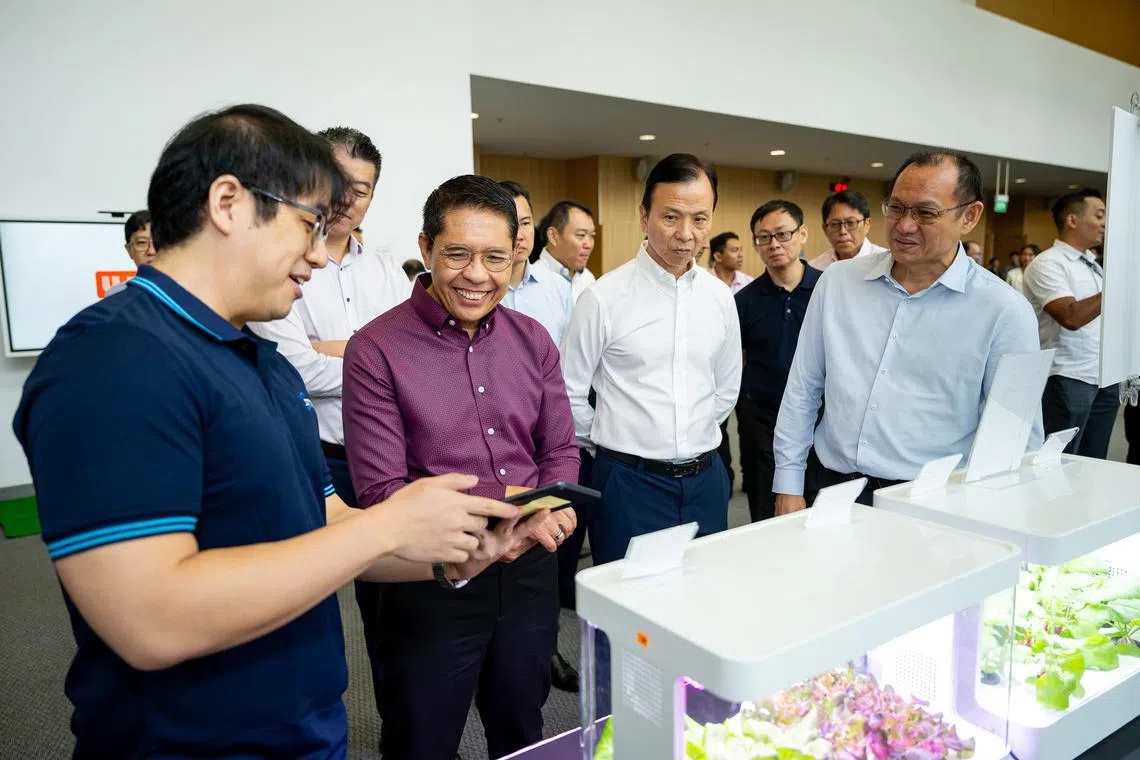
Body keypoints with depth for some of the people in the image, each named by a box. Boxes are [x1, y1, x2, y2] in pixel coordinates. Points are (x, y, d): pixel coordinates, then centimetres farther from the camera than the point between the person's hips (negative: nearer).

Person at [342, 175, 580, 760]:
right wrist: (495, 508, -24)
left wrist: (548, 511, -14)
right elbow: (381, 490, -15)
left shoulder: (533, 342, 1)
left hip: (530, 570, 4)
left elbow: (561, 451, 7)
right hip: (433, 578, -4)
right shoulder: (376, 350, -14)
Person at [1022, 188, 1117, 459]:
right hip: (1069, 380, -8)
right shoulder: (1048, 263, -10)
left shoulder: (1094, 265, 16)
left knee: (1094, 464, 12)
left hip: (1106, 379, 8)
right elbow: (1072, 317, -23)